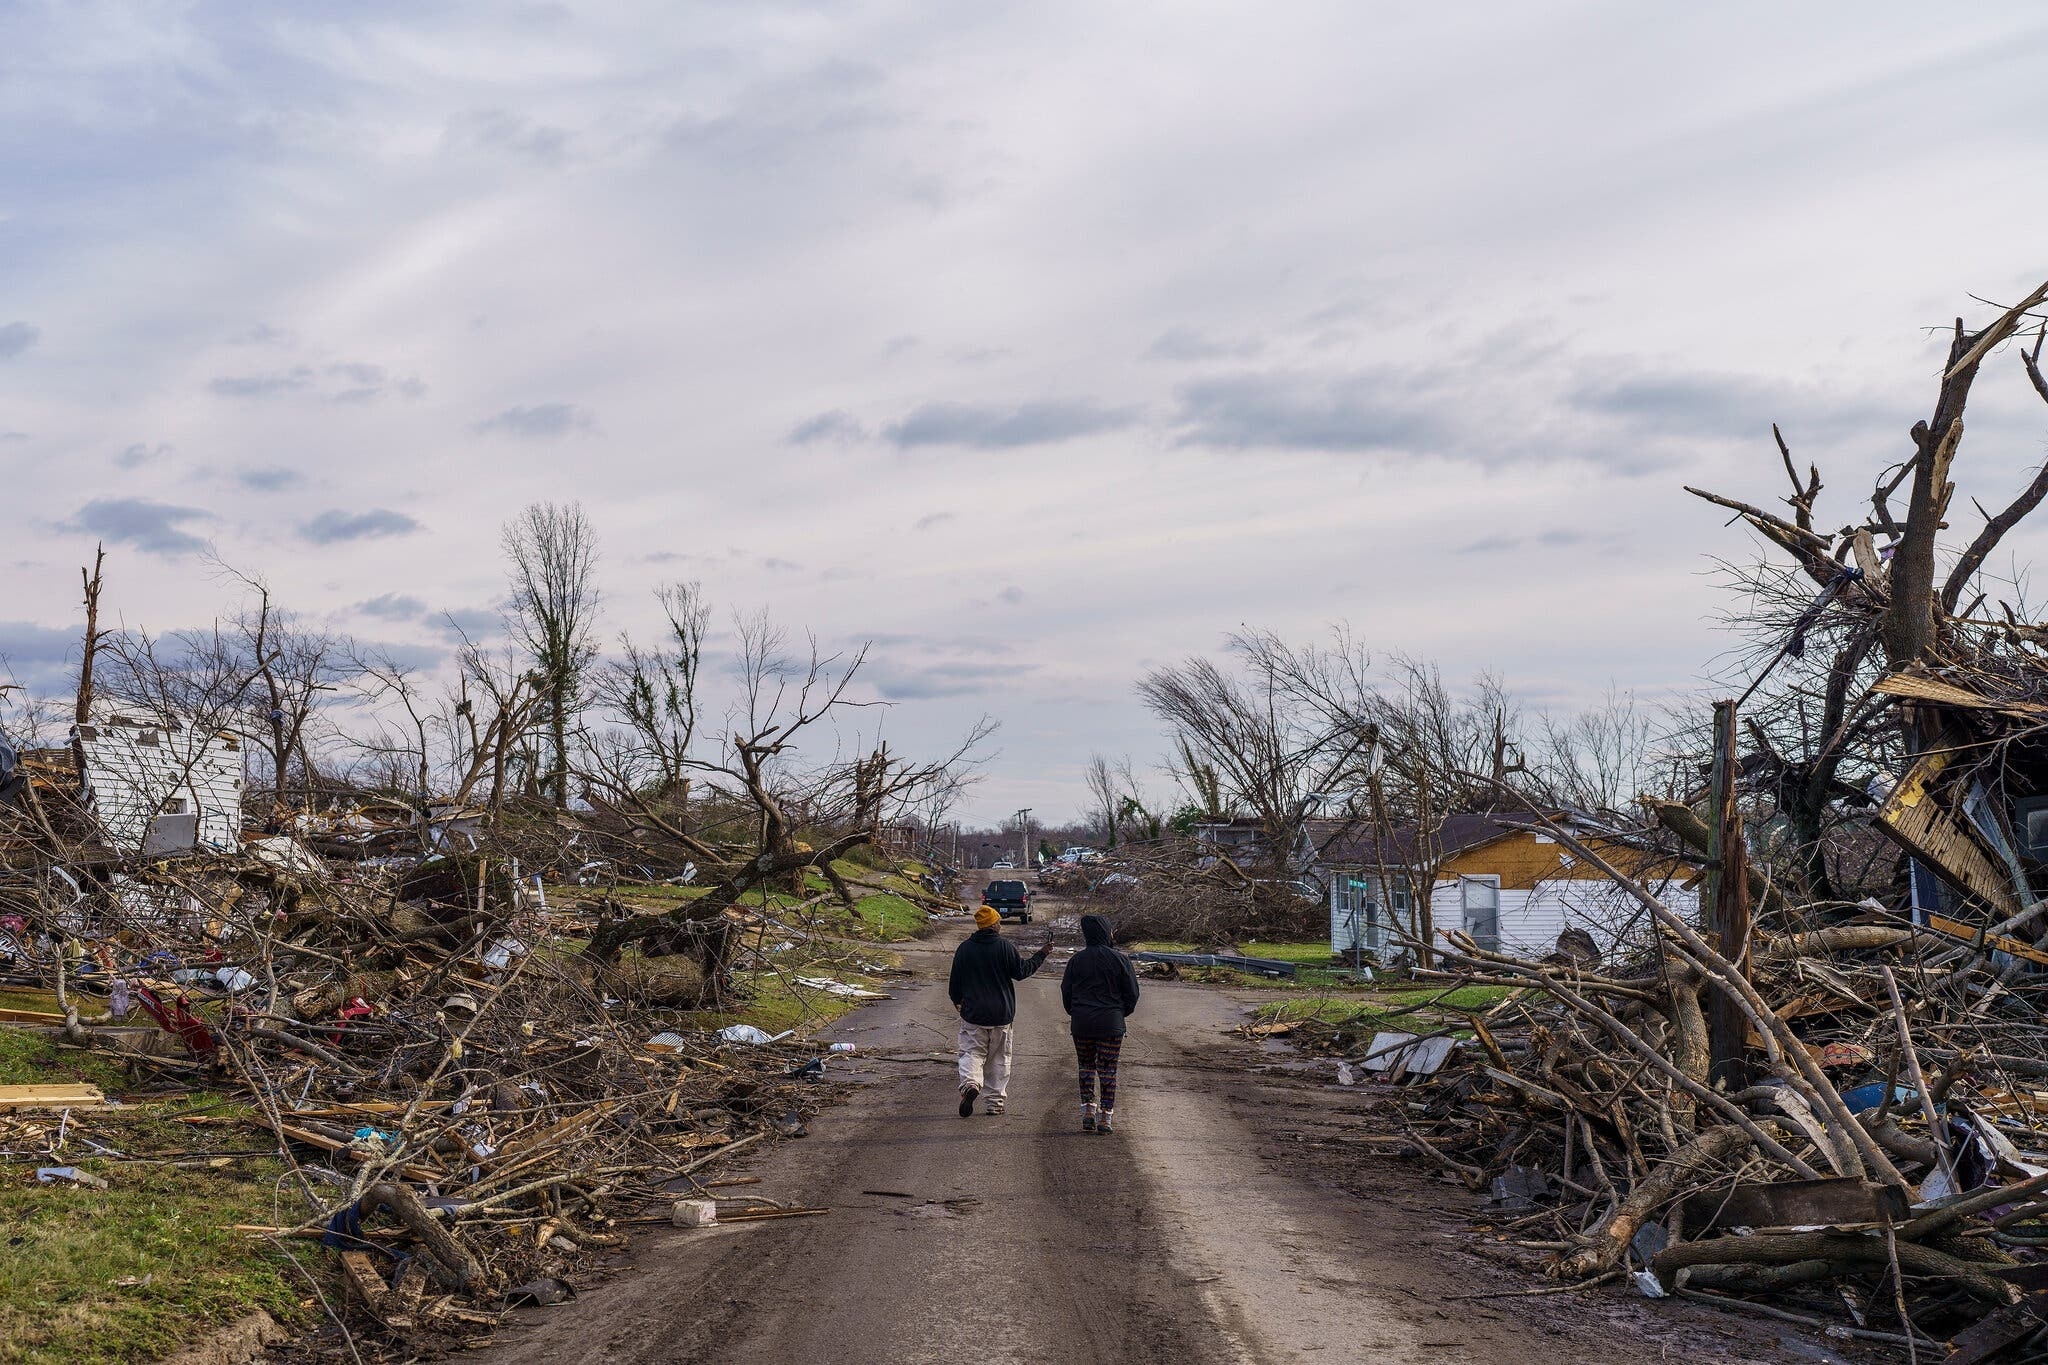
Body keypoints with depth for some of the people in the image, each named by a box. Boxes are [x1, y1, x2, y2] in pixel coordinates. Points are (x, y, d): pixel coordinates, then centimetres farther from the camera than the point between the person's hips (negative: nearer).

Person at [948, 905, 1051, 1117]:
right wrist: (1042, 954, 11)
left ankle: (970, 1083, -26)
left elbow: (955, 981, 5)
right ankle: (996, 1101, 14)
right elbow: (1021, 971, -1)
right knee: (999, 1058, 12)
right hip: (1002, 1014, 0)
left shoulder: (964, 948, -2)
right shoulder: (1006, 947, -9)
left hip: (973, 1014, 0)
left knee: (972, 1052, 4)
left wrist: (957, 1000, 24)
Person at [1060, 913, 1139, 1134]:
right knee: (1108, 1069, 5)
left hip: (1081, 1024, 2)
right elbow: (1132, 993, -1)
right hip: (1111, 1025, -2)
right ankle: (1106, 1116, 4)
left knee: (1086, 1066, 16)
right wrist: (1121, 1013, 16)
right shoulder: (1119, 960, -6)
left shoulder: (1076, 960, 1)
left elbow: (1066, 992, 7)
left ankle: (1088, 1110, 9)